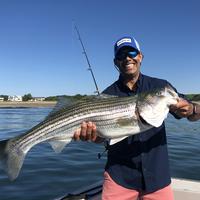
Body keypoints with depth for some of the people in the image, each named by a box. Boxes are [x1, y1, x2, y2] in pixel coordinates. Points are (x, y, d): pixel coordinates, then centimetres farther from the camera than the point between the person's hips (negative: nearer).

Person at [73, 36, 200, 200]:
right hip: (119, 175, 0)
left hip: (157, 175, 1)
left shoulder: (160, 86, -2)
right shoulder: (108, 95, -3)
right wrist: (90, 135, -29)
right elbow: (101, 135, -6)